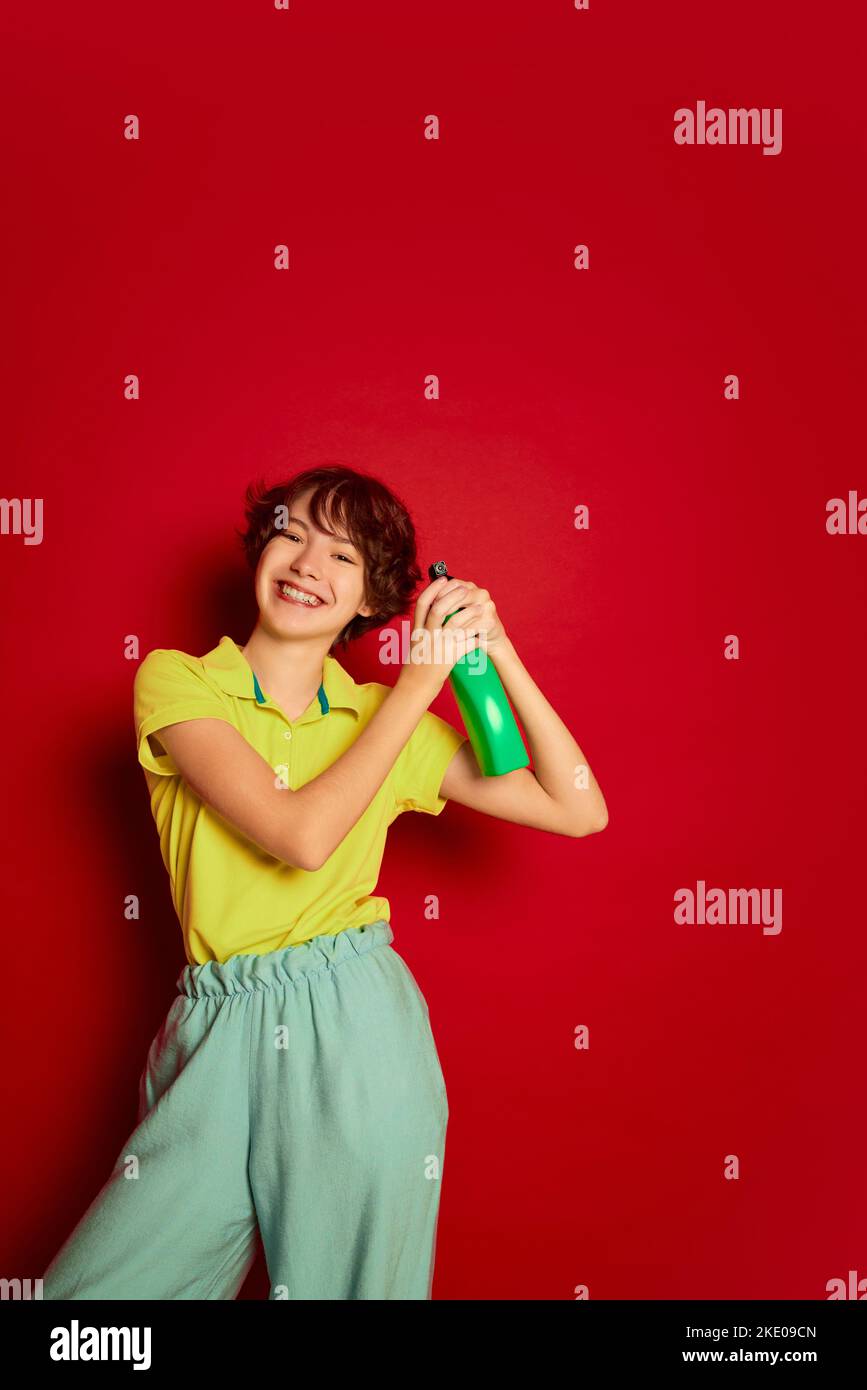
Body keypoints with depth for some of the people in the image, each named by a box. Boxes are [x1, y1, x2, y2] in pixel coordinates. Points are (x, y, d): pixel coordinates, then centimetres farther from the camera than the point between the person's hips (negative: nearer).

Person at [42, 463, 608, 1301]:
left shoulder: (385, 715, 6)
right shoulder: (174, 681, -1)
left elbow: (579, 811, 2)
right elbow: (301, 835, -16)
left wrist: (499, 656, -4)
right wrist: (420, 682, -9)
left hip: (356, 1026, 1)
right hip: (220, 1035, -1)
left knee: (347, 1278, 11)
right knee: (97, 1284, 3)